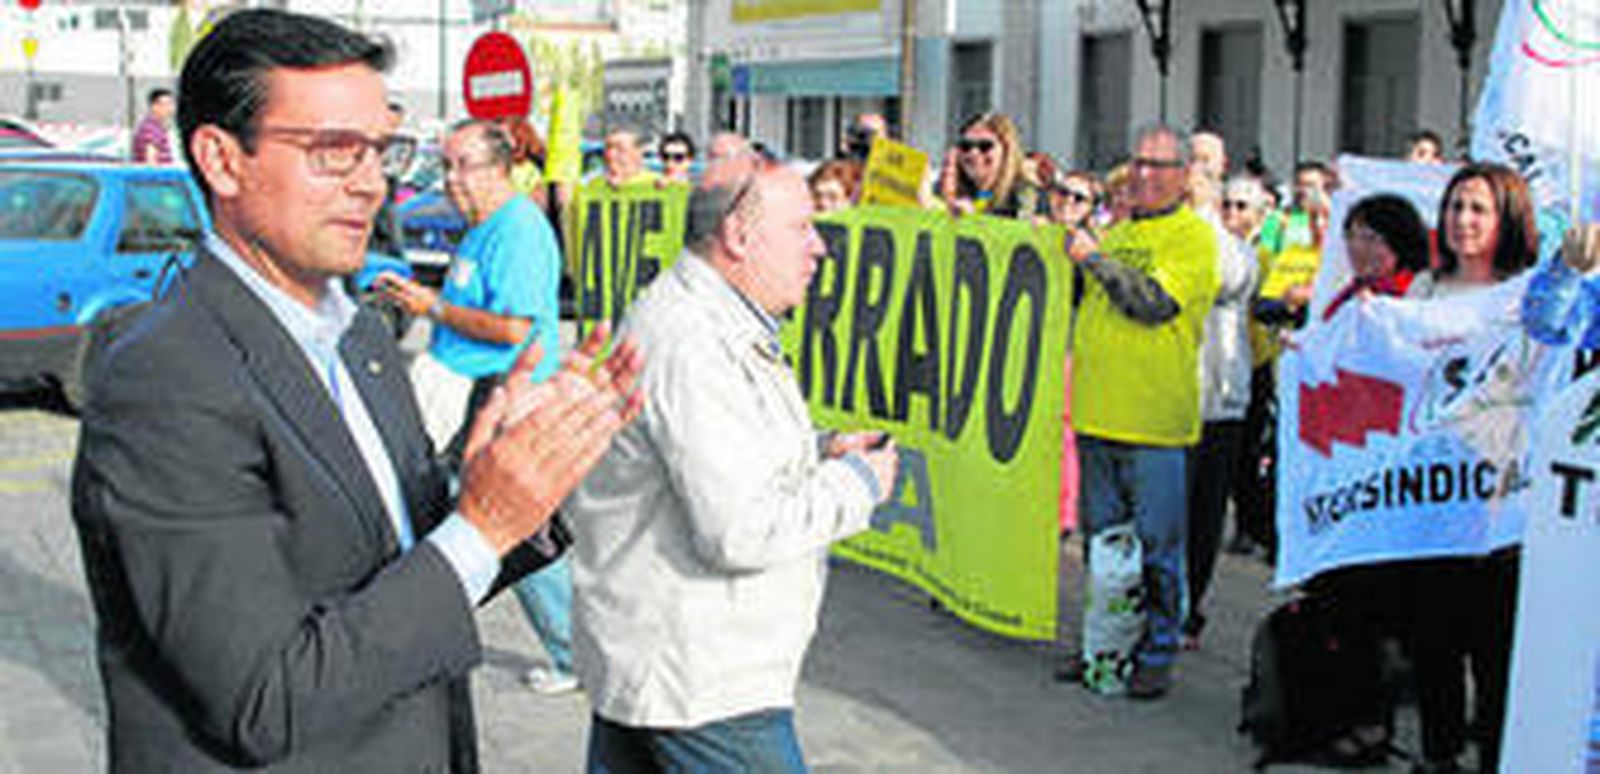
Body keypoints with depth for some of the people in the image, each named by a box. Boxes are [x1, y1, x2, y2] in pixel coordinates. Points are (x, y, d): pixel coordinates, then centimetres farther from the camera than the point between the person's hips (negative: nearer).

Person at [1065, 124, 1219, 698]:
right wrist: (1060, 243, 14)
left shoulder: (1194, 236, -4)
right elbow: (1082, 295, 29)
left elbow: (1155, 303, -19)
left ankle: (1156, 655, 9)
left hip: (1155, 419, -6)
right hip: (1098, 412, 7)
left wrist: (1093, 257, -12)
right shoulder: (1115, 231, 17)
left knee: (1156, 544, 0)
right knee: (1102, 538, 13)